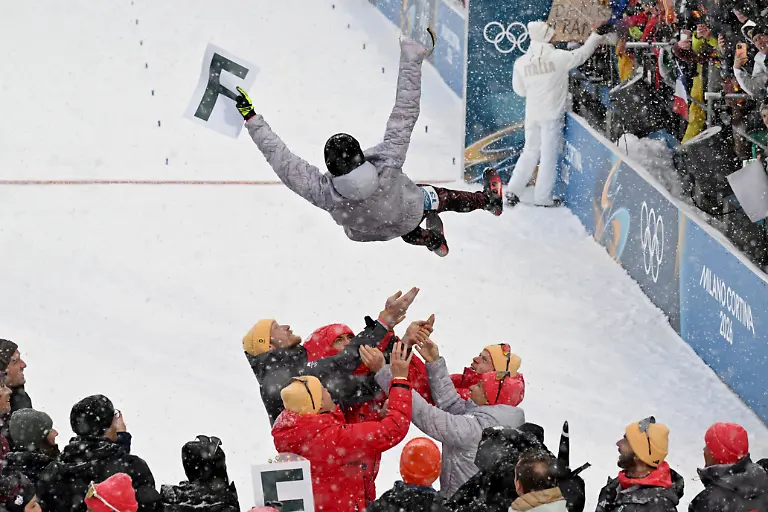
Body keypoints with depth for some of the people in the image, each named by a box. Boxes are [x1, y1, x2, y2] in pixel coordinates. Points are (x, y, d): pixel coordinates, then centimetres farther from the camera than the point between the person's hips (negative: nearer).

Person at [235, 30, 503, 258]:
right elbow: (405, 113, -44)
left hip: (365, 233, 1)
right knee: (436, 197, 30)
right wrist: (413, 55, -38)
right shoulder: (387, 166, -50)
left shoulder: (325, 194, -47)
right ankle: (488, 199, 57)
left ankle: (429, 239, 64)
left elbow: (282, 160, -37)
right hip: (410, 215, -1)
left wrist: (251, 118, -29)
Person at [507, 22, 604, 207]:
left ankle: (513, 190, 12)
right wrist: (596, 36, 16)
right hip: (552, 115, -4)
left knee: (530, 152, 18)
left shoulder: (521, 62, -3)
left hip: (532, 114, 4)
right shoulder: (558, 57, -15)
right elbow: (582, 54, 0)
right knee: (549, 155, 5)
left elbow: (519, 90, 7)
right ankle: (542, 198, 9)